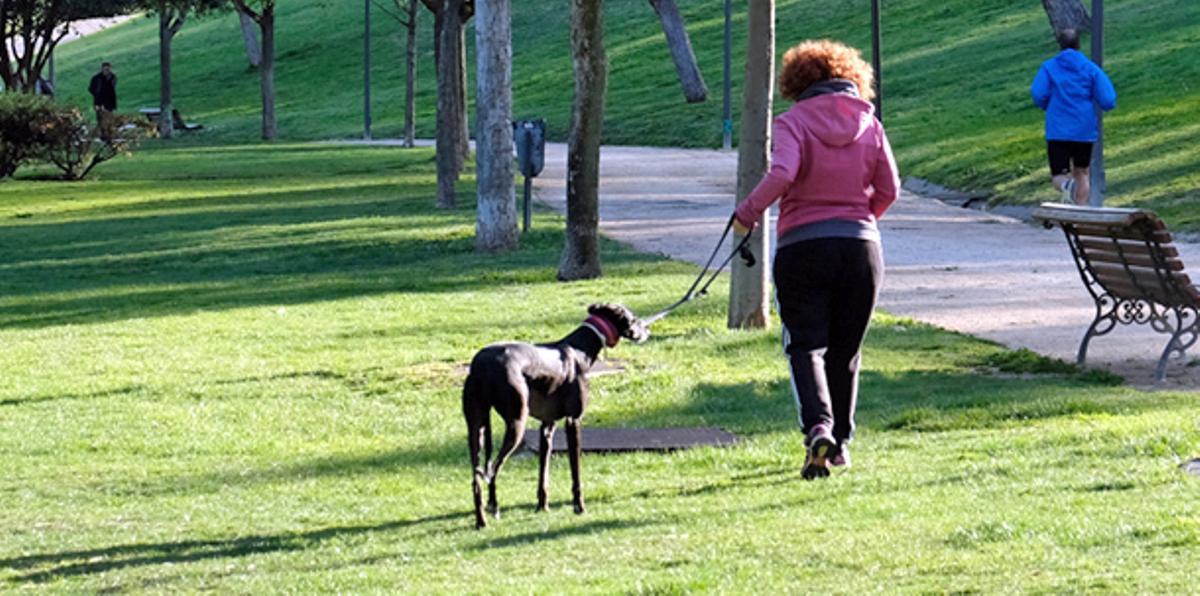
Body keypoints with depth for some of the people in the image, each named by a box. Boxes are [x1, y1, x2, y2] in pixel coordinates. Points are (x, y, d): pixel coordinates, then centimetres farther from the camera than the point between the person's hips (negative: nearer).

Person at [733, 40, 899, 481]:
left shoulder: (795, 121, -6)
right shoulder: (868, 124, 6)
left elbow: (782, 174, -21)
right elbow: (889, 189, 6)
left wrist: (747, 213, -7)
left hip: (803, 246, -3)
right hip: (860, 245, 3)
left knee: (807, 346, -1)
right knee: (846, 350, 14)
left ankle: (818, 428, -24)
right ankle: (841, 442, 19)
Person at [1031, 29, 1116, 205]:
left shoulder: (1048, 67, 0)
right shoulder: (1091, 69, 1)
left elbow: (1038, 95, -12)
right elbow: (1108, 101, -6)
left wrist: (1049, 107, 9)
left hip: (1057, 132, -1)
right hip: (1085, 131, 1)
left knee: (1058, 177, 4)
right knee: (1082, 174, 18)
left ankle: (1067, 185, -31)